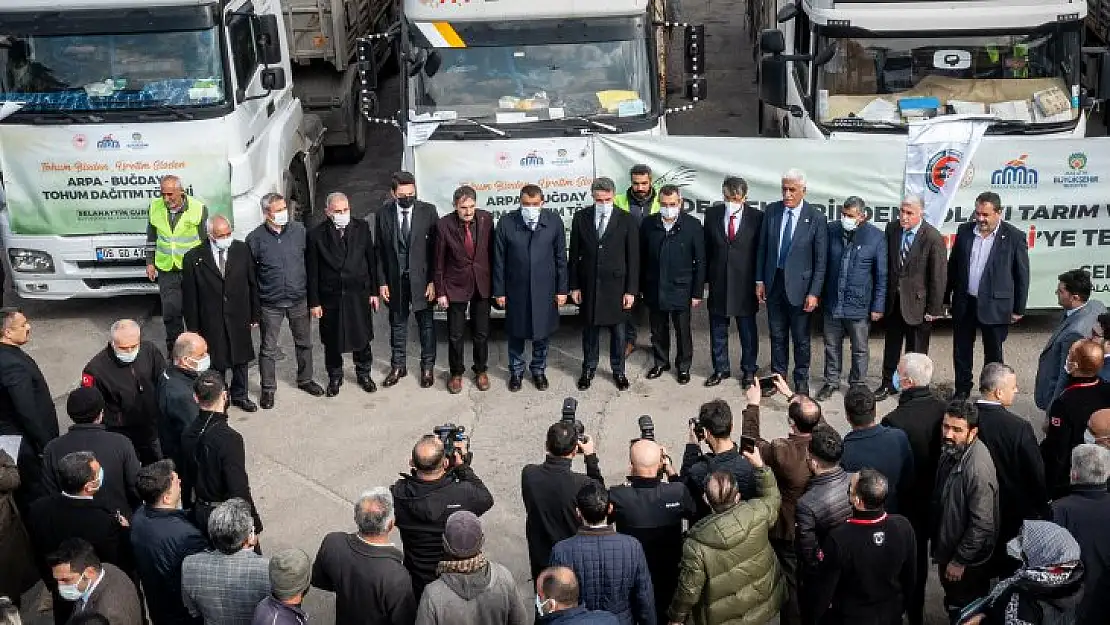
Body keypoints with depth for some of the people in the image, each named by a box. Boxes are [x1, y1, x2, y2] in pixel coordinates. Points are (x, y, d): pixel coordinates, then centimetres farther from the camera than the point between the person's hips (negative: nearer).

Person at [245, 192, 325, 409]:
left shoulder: (299, 230, -3)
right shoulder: (255, 238, -9)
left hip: (299, 300, 3)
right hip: (270, 304, -2)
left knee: (304, 343, 16)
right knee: (268, 349, 7)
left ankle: (305, 379, 35)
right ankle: (268, 388, 21)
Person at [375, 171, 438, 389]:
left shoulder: (428, 211, -8)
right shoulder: (383, 214, -3)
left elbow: (435, 248, -6)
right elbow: (379, 251, 2)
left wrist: (433, 281, -9)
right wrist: (382, 282, -2)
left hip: (421, 279, -1)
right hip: (395, 279, 1)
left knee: (426, 324, 10)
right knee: (397, 324, 14)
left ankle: (427, 366, 25)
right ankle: (398, 366, 28)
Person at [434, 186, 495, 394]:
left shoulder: (486, 219, -9)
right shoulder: (444, 224, -15)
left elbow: (492, 251, 2)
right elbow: (439, 261, -7)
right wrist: (440, 292, -5)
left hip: (482, 285, 2)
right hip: (456, 285, -2)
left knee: (481, 333, 13)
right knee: (455, 335, 8)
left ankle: (481, 370, 32)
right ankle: (456, 373, 27)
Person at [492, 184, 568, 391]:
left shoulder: (554, 222, -6)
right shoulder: (506, 223, -9)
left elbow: (561, 258, 0)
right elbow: (499, 260, -3)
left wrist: (562, 289, 1)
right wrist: (499, 291, -2)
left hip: (544, 289, 1)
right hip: (516, 290, 0)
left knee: (542, 333, 13)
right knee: (516, 333, 12)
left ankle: (538, 370, 33)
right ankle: (516, 371, 32)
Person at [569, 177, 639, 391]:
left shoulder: (626, 220, -5)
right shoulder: (581, 218, -1)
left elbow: (633, 258, -3)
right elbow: (574, 254, 4)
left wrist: (631, 290, -6)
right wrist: (574, 286, 1)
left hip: (617, 286, -1)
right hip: (588, 286, 1)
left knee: (618, 331, 10)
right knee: (589, 329, 12)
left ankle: (618, 371, 26)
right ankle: (589, 369, 28)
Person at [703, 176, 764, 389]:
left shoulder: (756, 217, -7)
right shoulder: (712, 214, 0)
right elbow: (707, 248, 6)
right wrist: (706, 276, 4)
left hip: (745, 284, -2)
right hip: (718, 282, 3)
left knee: (748, 330, 9)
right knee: (717, 329, 13)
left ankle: (749, 370, 25)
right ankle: (721, 368, 28)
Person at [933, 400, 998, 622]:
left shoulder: (978, 468, -31)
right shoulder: (952, 451, -5)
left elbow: (982, 524, -28)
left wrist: (960, 561, -19)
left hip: (968, 562, -8)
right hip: (948, 550, 8)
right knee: (953, 607, 25)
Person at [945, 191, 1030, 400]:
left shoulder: (1014, 237, -9)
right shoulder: (964, 231, 2)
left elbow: (1022, 275, -4)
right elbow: (953, 265, 9)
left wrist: (1018, 309, -3)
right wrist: (946, 297, 9)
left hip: (994, 306, -4)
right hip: (964, 304, 4)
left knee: (993, 354, 8)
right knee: (961, 351, 13)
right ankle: (962, 390, 28)